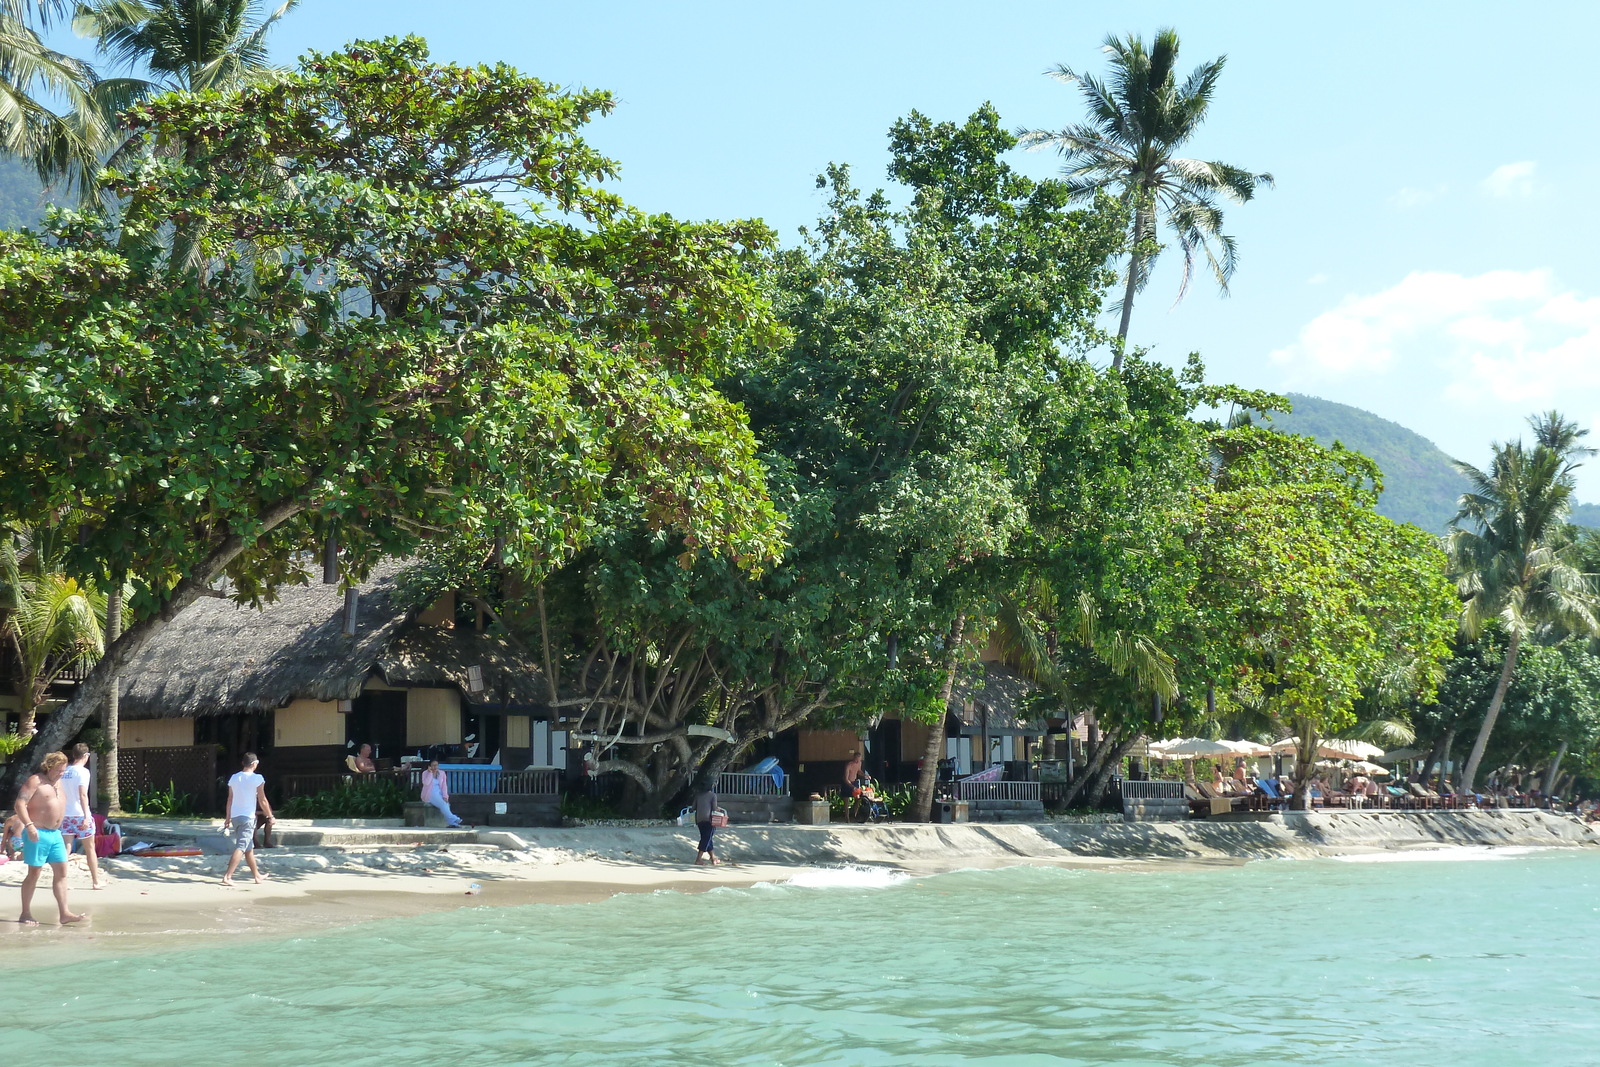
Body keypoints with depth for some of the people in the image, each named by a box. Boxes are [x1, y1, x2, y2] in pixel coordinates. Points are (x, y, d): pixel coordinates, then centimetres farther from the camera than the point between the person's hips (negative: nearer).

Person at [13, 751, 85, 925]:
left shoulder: (58, 782, 16)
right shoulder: (35, 781, -9)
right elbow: (20, 804, -18)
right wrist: (29, 825, -29)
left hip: (55, 834, 8)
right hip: (38, 834, -8)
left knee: (61, 871, 2)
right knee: (35, 873, -3)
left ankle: (65, 913, 0)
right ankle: (25, 914, 6)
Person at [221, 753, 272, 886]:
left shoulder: (234, 778, 8)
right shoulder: (257, 779, -8)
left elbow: (230, 800, 11)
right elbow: (262, 801, -6)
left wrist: (228, 818, 18)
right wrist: (270, 816, 5)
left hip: (235, 817, 7)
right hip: (248, 817, -7)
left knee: (249, 848, 18)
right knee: (241, 847, -9)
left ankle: (257, 875, 30)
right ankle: (227, 876, -20)